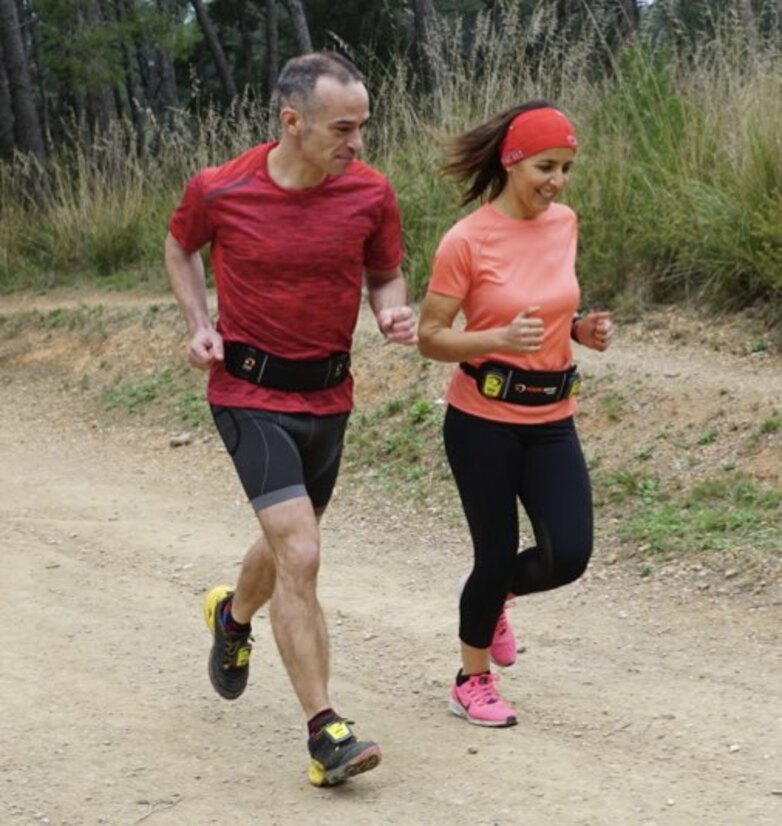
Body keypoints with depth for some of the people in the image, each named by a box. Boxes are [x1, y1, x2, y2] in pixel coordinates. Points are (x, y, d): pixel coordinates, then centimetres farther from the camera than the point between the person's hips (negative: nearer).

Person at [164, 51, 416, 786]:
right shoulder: (218, 190, -15)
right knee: (300, 557, -17)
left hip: (328, 395, 4)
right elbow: (179, 248, 7)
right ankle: (324, 732, -11)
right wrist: (200, 324, -6)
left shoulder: (370, 194, -10)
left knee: (288, 544, 23)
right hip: (251, 393, -4)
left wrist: (394, 313, -16)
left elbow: (385, 275, 7)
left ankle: (234, 616, 57)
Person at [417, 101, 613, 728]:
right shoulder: (467, 241, -15)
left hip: (551, 420, 5)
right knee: (497, 555, 3)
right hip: (483, 421, -5)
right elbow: (430, 336, -12)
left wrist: (581, 330, -1)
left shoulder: (564, 224, 2)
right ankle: (473, 682, 27)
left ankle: (493, 595, 30)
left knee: (569, 555, -4)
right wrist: (501, 338, -27)